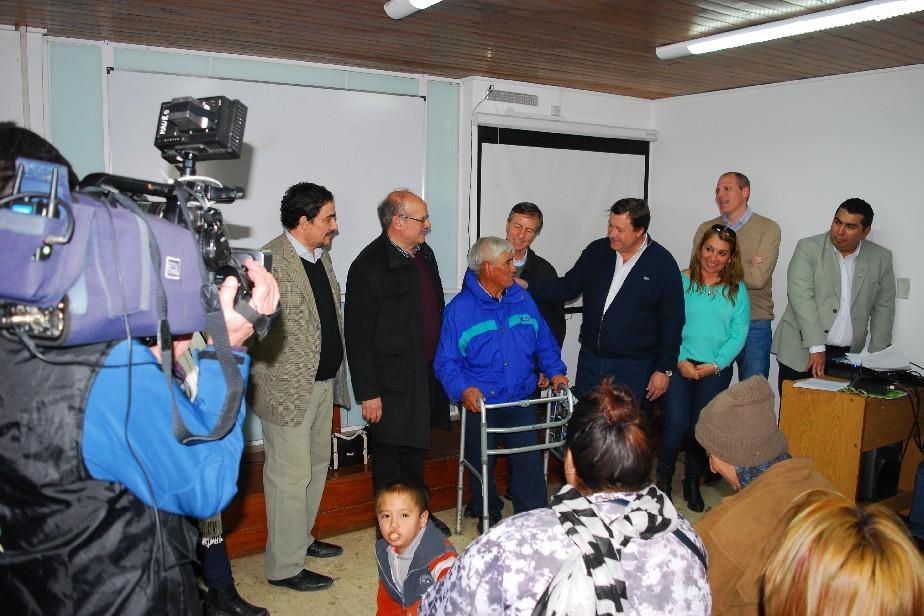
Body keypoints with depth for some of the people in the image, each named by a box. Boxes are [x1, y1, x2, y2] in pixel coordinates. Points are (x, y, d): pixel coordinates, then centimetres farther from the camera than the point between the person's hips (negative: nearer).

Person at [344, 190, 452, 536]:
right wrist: (368, 393, -17)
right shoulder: (368, 267, -17)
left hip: (426, 377, 8)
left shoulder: (424, 253, 7)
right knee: (389, 460, 7)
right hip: (392, 384, -8)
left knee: (416, 451, 23)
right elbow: (358, 336, -17)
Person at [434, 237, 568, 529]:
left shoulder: (522, 299, 5)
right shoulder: (459, 308, -8)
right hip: (480, 404, -2)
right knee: (483, 465, 12)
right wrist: (463, 389, -24)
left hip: (522, 401, 3)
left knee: (530, 463, -1)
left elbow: (544, 342, 13)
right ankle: (488, 517, 34)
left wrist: (555, 371, -1)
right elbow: (446, 361, -9)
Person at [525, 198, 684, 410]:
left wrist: (664, 369, -8)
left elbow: (672, 322, -7)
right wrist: (527, 286, -6)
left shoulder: (663, 264, -10)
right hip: (590, 361, 4)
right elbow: (568, 287, 8)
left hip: (634, 368, -4)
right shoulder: (596, 251, 2)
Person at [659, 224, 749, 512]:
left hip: (716, 369, 2)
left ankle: (693, 482, 26)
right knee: (676, 422, -10)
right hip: (681, 364, -2)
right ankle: (663, 477, 15)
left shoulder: (737, 290, 5)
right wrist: (680, 361, -13)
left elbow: (739, 334, 1)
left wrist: (716, 365, -9)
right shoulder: (681, 281, -1)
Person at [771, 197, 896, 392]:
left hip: (847, 356, 2)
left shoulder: (881, 258, 6)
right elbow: (801, 298, -12)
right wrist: (816, 348, -17)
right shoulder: (808, 248, -4)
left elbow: (884, 308, 11)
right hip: (802, 353, -2)